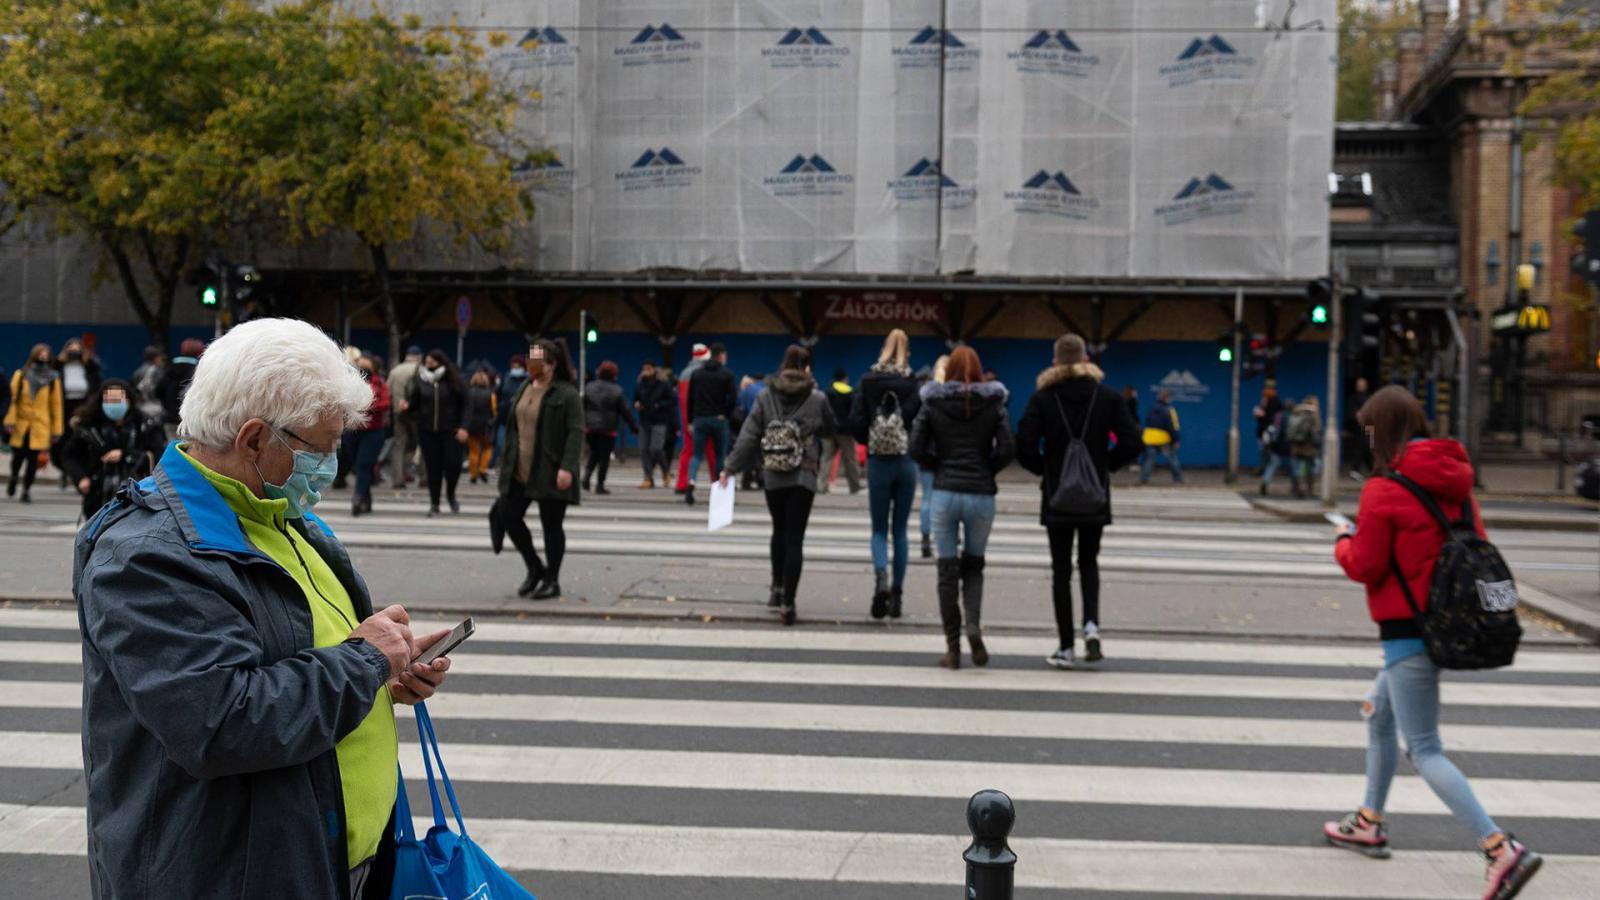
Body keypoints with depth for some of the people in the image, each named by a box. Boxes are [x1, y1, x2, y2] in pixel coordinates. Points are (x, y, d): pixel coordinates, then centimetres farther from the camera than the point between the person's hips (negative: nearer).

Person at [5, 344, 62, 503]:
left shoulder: (53, 379, 3)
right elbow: (12, 398, -1)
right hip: (20, 425, 0)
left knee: (33, 459, -2)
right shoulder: (20, 375, 3)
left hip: (40, 426, 0)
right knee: (18, 456, 3)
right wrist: (10, 420, -10)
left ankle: (27, 489, 12)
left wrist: (56, 429, 2)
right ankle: (13, 478, 34)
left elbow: (56, 404, 4)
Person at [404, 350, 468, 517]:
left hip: (450, 431, -2)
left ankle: (450, 494, 24)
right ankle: (434, 504, 15)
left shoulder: (454, 383, -2)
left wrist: (463, 427, -9)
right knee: (433, 467, 4)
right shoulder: (420, 382, 4)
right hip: (427, 431, 2)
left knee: (453, 465, -6)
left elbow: (464, 406, -1)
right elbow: (414, 402, 5)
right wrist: (406, 406, -18)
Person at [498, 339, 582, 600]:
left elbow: (576, 433, -15)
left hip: (549, 474, -7)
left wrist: (567, 467, -24)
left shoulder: (567, 394, -10)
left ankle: (552, 581, 13)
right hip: (519, 472, 7)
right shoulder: (524, 390, 13)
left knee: (552, 525, 1)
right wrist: (507, 463, 18)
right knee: (508, 517, 5)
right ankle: (536, 568, 23)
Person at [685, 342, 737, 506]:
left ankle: (691, 482, -22)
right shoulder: (727, 375, -3)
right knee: (720, 456, 10)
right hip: (719, 420, -2)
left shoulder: (697, 374, 8)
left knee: (697, 454, 4)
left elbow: (690, 399, 8)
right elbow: (733, 397, -12)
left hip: (699, 419, 2)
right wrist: (726, 415, 2)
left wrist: (690, 421, 11)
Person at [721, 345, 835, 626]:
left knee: (780, 531, 22)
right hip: (804, 477, -2)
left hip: (773, 476, 2)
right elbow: (832, 429, 11)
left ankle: (777, 589, 25)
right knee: (795, 538, -1)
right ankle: (788, 601, -5)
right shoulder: (817, 399, -4)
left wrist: (731, 467, 2)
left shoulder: (766, 396, 0)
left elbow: (748, 434, -2)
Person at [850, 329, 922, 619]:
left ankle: (881, 579, -17)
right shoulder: (915, 383, -6)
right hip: (906, 462, 0)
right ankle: (897, 592, 11)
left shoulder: (868, 381, -3)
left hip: (877, 462, 0)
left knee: (879, 529, 8)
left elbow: (855, 421, -6)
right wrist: (914, 446, 9)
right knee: (900, 529, 11)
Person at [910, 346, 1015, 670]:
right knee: (973, 566, 17)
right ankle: (974, 625, -8)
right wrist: (986, 468, 10)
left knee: (948, 570, 5)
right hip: (981, 494, 1)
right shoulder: (993, 404, 0)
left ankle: (953, 649, 5)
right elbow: (1008, 450, -7)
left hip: (945, 493, 0)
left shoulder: (932, 403, 1)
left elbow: (916, 449, -4)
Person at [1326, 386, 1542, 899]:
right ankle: (1369, 823, 36)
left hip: (1408, 633, -9)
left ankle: (1501, 848, -16)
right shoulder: (1453, 480, 7)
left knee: (1425, 751, -5)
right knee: (1379, 716, 25)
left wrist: (1344, 544, 7)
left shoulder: (1383, 490, -16)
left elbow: (1365, 567, -13)